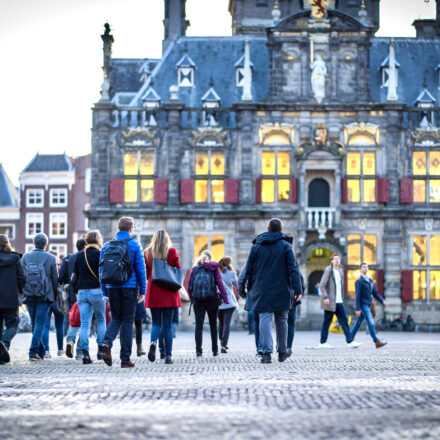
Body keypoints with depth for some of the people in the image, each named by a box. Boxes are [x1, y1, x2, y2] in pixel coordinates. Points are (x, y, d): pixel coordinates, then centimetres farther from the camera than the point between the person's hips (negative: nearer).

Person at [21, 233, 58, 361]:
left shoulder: (25, 257, 5)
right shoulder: (51, 258, -1)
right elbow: (55, 279, 2)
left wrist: (23, 292, 15)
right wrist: (55, 295, 12)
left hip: (29, 296, 3)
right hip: (45, 295, -3)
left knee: (35, 323, 14)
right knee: (40, 323, -4)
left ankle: (40, 351, 18)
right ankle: (33, 352, -16)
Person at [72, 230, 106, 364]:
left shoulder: (79, 256, 10)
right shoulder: (100, 254, -5)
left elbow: (75, 275, 12)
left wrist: (75, 291, 19)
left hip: (82, 292, 4)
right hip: (97, 291, -4)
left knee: (84, 323, 2)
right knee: (101, 320, 12)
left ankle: (85, 353, -6)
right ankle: (101, 350, 11)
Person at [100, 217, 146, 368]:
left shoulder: (107, 246, 7)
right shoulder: (134, 245, -3)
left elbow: (101, 270, 8)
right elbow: (140, 269, -4)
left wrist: (105, 292, 13)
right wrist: (142, 291, 2)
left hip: (112, 288, 3)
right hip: (129, 288, -3)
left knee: (116, 318, 16)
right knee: (127, 321, 3)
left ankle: (107, 343, -11)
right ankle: (125, 359, 4)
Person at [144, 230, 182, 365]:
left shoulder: (147, 253, 2)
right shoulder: (172, 252, -3)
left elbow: (145, 273, 6)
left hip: (153, 292, 1)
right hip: (169, 292, -1)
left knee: (156, 323, 9)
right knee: (168, 324, 4)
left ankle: (153, 342, -22)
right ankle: (168, 355, 2)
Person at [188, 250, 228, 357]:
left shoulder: (195, 268, 11)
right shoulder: (214, 267, 5)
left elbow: (189, 285, 7)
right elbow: (220, 283, -2)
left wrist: (192, 299, 11)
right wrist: (225, 299, -3)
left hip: (197, 300, 1)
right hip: (211, 299, -1)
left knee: (199, 325, -1)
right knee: (213, 325, 12)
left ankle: (198, 350, -11)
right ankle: (215, 350, 16)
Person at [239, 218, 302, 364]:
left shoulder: (256, 246, 5)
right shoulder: (286, 246, 0)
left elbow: (249, 269, 7)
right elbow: (293, 269, -6)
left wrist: (244, 286, 15)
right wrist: (297, 289, -6)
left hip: (262, 290, 0)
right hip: (281, 290, 0)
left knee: (264, 319, -3)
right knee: (281, 320, 12)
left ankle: (267, 352, -17)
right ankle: (282, 352, 20)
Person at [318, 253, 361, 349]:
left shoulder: (340, 271, 15)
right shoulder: (328, 270, -7)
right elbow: (322, 285, -13)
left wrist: (341, 297, 17)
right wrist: (325, 297, -22)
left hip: (339, 301, 7)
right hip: (330, 301, -7)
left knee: (344, 321, -1)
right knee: (327, 322, 0)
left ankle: (350, 341, -5)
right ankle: (322, 343, 9)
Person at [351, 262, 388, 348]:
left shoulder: (370, 281, 16)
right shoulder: (359, 281, -8)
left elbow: (375, 293, 15)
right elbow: (357, 296, -13)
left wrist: (383, 301, 0)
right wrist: (357, 309, -17)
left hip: (368, 305, 8)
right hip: (363, 305, -8)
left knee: (358, 323, 14)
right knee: (371, 323, -14)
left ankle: (351, 339, 22)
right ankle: (377, 342, -17)